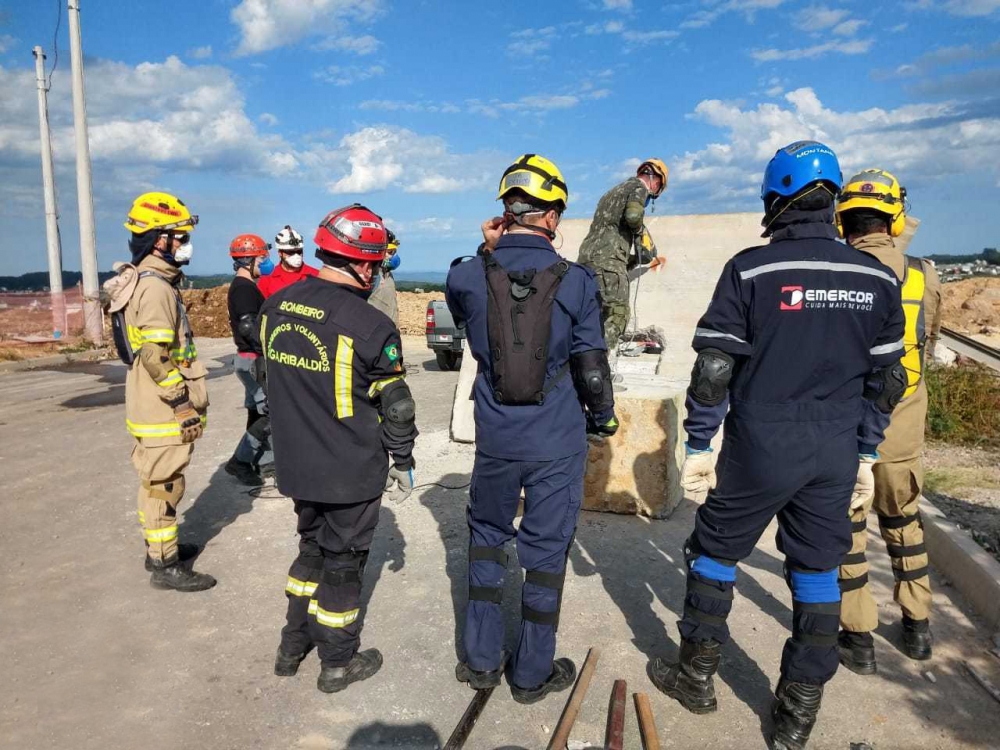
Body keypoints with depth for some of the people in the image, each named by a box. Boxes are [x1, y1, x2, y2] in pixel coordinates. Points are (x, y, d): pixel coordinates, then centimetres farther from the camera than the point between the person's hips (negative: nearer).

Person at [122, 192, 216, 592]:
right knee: (163, 485, -1)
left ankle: (160, 546, 35)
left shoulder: (149, 281, 13)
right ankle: (165, 566, 9)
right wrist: (184, 404, -20)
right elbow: (156, 356, -25)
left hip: (152, 408, 10)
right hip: (163, 411, -10)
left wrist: (184, 401, 22)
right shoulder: (156, 288, -19)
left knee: (156, 482, 20)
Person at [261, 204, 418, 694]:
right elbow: (396, 406, -13)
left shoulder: (276, 306, -2)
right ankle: (338, 663, 29)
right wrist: (403, 464, 1)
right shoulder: (370, 326, -22)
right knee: (343, 561, 11)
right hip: (352, 471, -6)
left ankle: (293, 644, 39)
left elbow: (275, 382, 10)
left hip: (296, 464, 6)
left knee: (312, 547, 25)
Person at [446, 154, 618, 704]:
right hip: (557, 442, -1)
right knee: (545, 549, 10)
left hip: (495, 438, 2)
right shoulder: (576, 281, -10)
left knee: (486, 535, 21)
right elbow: (591, 368, -5)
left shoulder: (468, 276, -8)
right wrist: (603, 418, 14)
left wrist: (487, 252, 6)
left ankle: (481, 659, 29)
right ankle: (532, 674, 25)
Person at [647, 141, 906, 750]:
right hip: (836, 457, 4)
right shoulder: (877, 278, 3)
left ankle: (697, 677, 30)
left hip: (760, 450, -4)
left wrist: (698, 444, -2)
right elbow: (887, 379, 8)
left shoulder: (751, 270, -10)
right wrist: (865, 453, 17)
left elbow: (714, 367, -11)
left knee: (715, 553, 14)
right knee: (818, 574, 14)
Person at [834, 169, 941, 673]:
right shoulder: (924, 276, -3)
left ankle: (858, 637, 17)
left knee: (847, 525, 9)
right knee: (904, 518, 21)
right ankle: (917, 625, 34)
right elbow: (928, 344, 11)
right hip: (903, 426, 4)